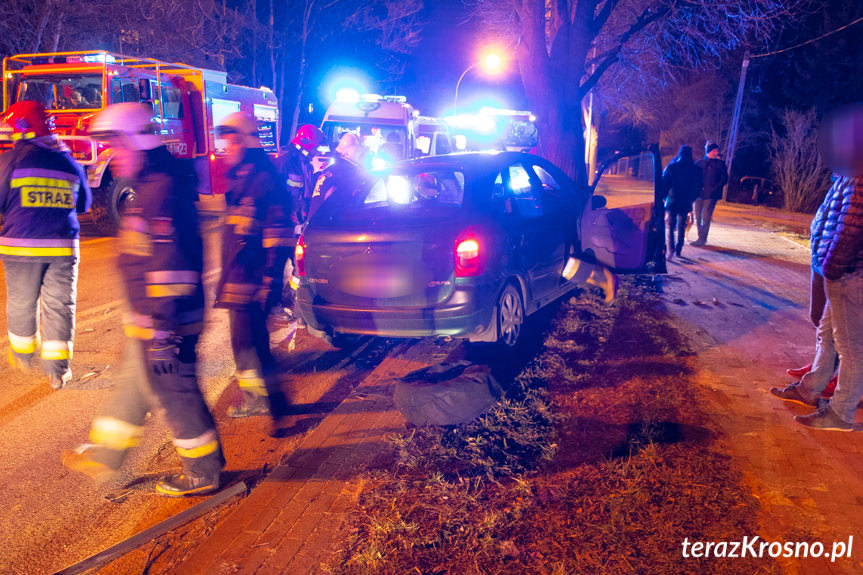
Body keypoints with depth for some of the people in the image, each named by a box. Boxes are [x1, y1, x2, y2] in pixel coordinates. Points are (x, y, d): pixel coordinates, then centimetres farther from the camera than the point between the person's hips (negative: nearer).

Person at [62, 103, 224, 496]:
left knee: (174, 393, 1)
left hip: (162, 322, -11)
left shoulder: (161, 191, -21)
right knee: (134, 386, 22)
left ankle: (203, 473, 16)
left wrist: (162, 332, -27)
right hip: (149, 318, 11)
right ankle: (104, 456, 40)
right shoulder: (151, 187, 14)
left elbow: (170, 267, -27)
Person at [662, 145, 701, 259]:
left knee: (670, 226, 5)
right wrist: (691, 198, 17)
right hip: (686, 203, 2)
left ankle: (671, 249, -11)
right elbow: (698, 186, 5)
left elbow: (664, 183, -4)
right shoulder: (695, 169, -1)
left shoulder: (671, 167, -6)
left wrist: (665, 196, 8)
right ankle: (678, 250, 14)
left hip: (672, 201, -2)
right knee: (681, 226, 12)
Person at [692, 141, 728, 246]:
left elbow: (724, 179, 1)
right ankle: (701, 238, 17)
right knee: (698, 217, 6)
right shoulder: (700, 163, 10)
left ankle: (702, 239, -5)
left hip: (710, 195, -4)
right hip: (699, 194, 4)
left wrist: (714, 189, -11)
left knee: (706, 217, -7)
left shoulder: (720, 164, 3)